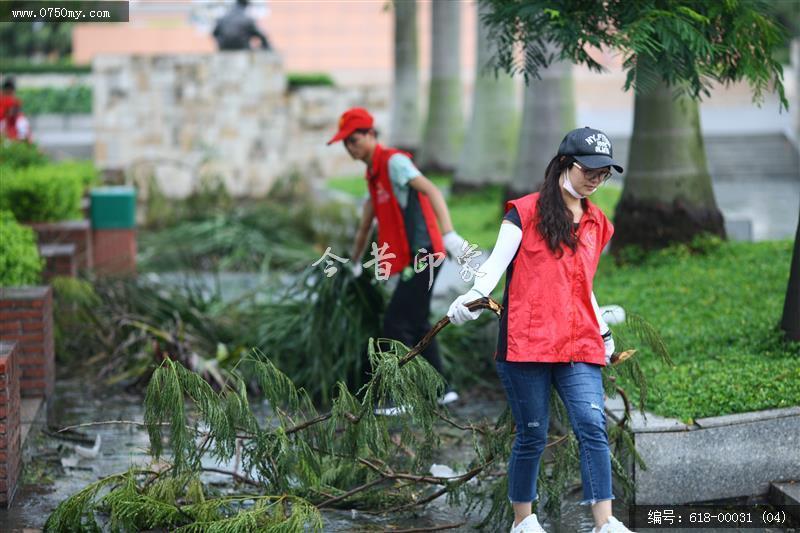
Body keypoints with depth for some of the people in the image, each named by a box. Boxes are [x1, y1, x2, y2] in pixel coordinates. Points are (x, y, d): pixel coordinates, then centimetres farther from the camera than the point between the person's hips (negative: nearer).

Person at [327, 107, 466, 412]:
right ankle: (441, 390, 25)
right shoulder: (373, 173, 17)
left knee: (396, 324, -8)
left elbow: (431, 191, -27)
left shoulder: (393, 162, -12)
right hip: (415, 258, 10)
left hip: (422, 255, -10)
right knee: (417, 324, 17)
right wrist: (355, 261, 37)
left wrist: (448, 234, -39)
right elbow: (367, 220, 29)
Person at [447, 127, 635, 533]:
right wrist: (474, 295, -24)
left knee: (592, 426, -12)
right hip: (526, 342, -4)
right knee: (532, 435, 1)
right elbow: (498, 262, -7)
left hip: (579, 345, 4)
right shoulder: (526, 211, 1)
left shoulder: (597, 224, 18)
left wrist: (604, 331, 27)